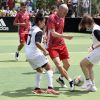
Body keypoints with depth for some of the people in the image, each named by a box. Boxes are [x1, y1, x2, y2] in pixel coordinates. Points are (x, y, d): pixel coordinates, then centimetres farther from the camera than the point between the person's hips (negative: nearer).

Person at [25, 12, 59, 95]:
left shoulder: (32, 29, 16)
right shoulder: (39, 31, -11)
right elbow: (37, 43, -26)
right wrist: (45, 51, -19)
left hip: (28, 54, 9)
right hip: (35, 53, -9)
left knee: (39, 70, 22)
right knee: (49, 68, -6)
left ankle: (37, 88, 18)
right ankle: (50, 88, -19)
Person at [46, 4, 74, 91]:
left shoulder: (62, 18, 7)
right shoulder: (52, 18, -16)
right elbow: (53, 33, -25)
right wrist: (65, 36, -33)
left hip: (61, 44, 7)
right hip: (52, 46, -7)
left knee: (67, 64, 9)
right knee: (58, 65, -20)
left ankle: (61, 78, 34)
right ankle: (70, 81, -13)